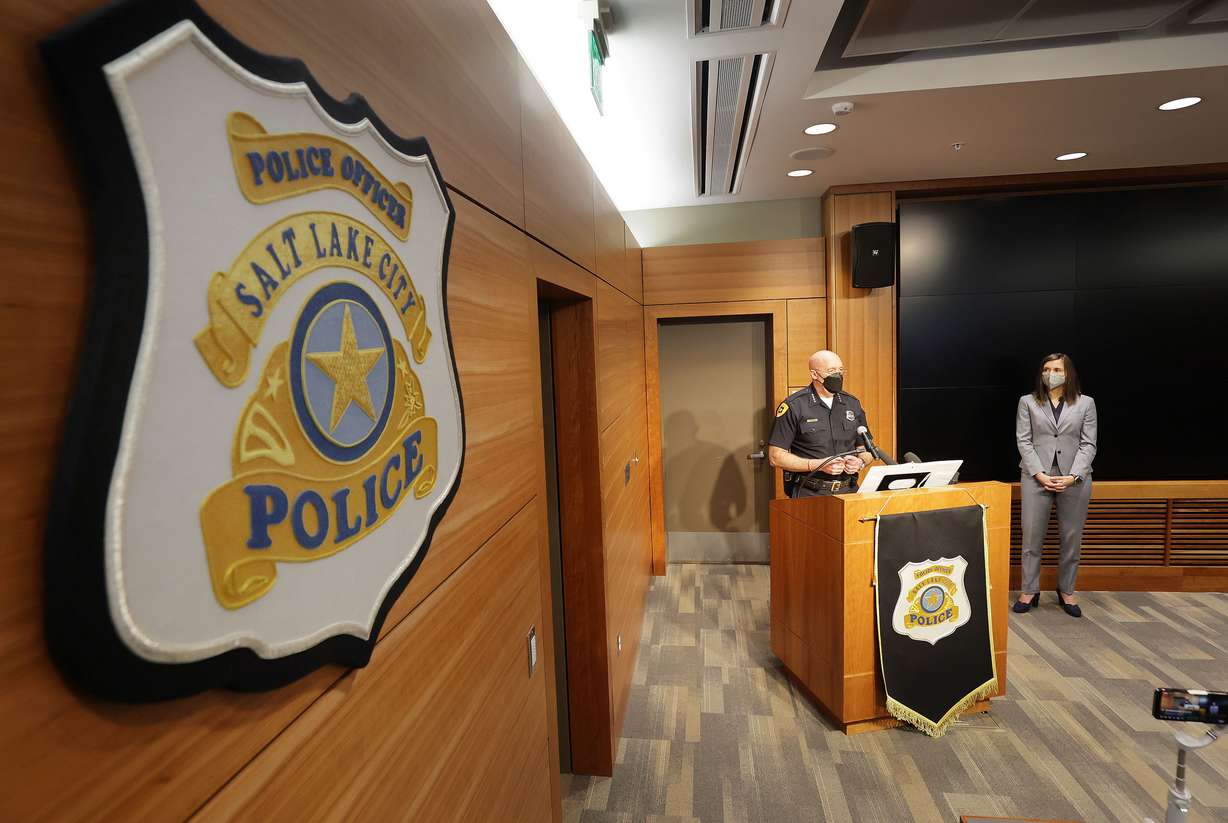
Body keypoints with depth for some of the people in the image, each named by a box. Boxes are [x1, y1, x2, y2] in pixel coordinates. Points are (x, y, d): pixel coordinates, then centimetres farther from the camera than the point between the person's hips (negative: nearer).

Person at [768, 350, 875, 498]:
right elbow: (776, 457, -6)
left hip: (848, 491, 5)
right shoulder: (793, 406, -3)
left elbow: (866, 448, 23)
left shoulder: (852, 404, 14)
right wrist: (818, 465, -13)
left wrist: (860, 462, 0)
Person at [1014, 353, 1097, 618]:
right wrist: (1039, 474, -12)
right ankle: (1029, 591, 10)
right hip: (1036, 477, -1)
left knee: (1072, 538, 8)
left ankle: (1066, 591, 22)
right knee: (1031, 536, 0)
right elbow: (1024, 441, 0)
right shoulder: (1027, 402, 5)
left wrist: (1072, 476, -11)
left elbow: (1088, 444, 1)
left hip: (1074, 478, 1)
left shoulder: (1085, 403, 7)